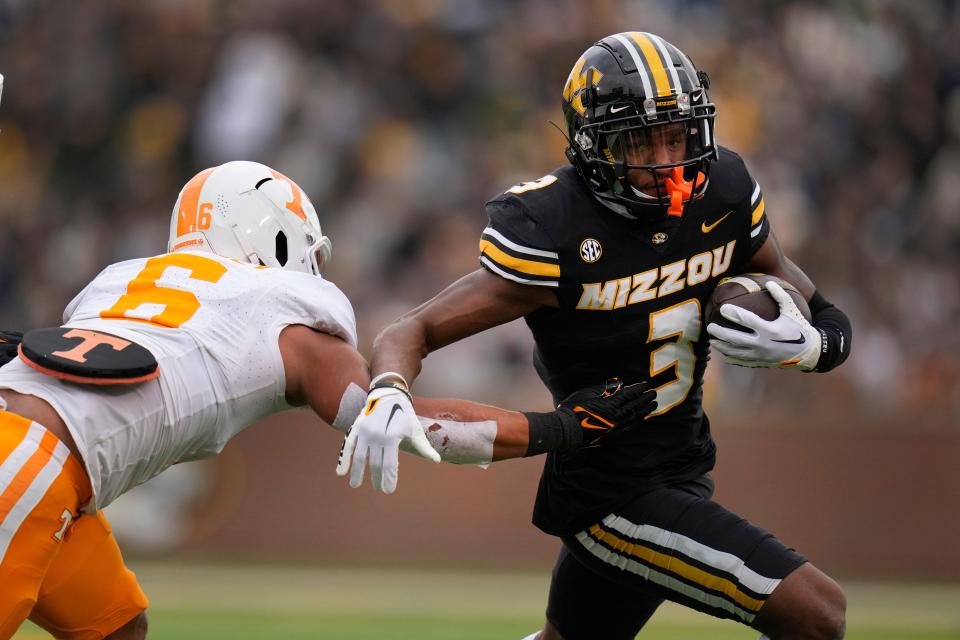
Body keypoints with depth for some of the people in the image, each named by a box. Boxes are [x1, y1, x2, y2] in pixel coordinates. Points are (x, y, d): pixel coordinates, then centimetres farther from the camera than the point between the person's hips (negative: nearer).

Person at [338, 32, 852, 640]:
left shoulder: (724, 191, -5)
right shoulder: (553, 233, -23)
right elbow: (414, 332, -21)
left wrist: (802, 343, -17)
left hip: (682, 469, 7)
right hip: (619, 498, -7)